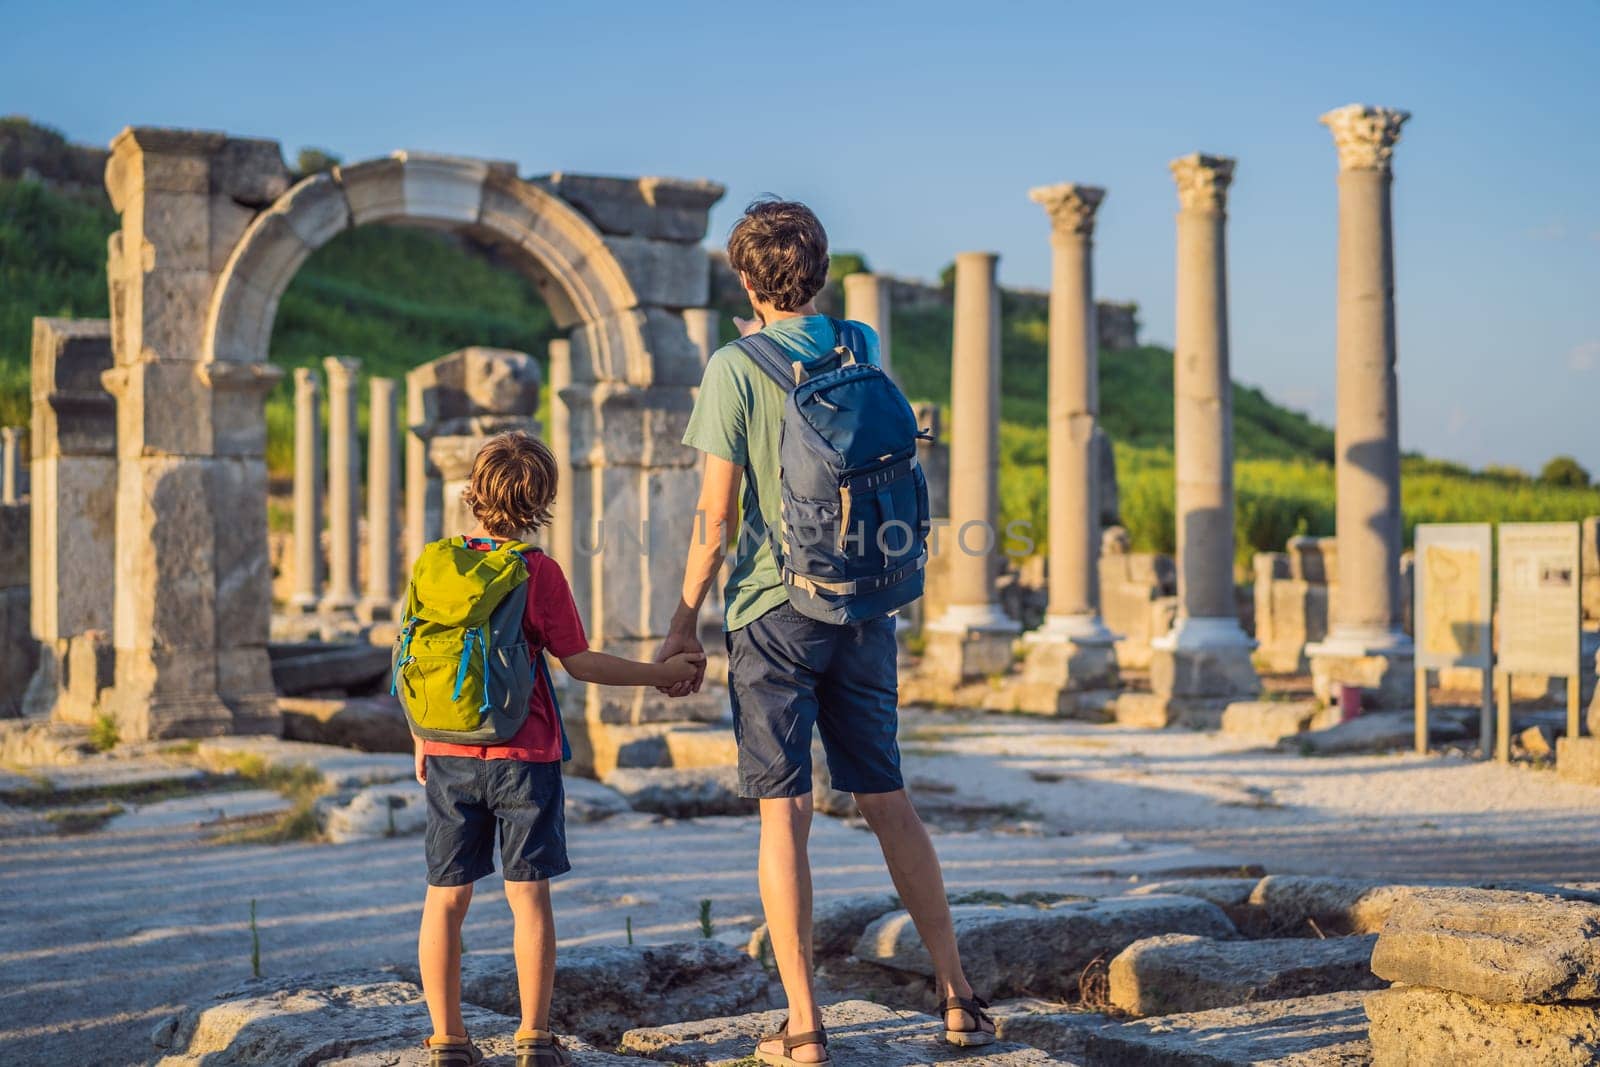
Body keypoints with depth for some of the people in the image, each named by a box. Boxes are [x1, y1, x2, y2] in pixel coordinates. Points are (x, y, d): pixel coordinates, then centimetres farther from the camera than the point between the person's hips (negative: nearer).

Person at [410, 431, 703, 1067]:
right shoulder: (538, 571, -8)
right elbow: (579, 662, -5)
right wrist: (660, 674, 5)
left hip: (450, 755, 3)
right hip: (523, 756, -2)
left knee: (446, 898, 8)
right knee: (528, 896, 5)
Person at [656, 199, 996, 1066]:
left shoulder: (734, 367, -7)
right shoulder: (863, 351, 6)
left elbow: (716, 513, -11)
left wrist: (684, 621, -1)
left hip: (773, 608, -4)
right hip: (863, 605, 5)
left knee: (784, 814, -1)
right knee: (887, 803, 12)